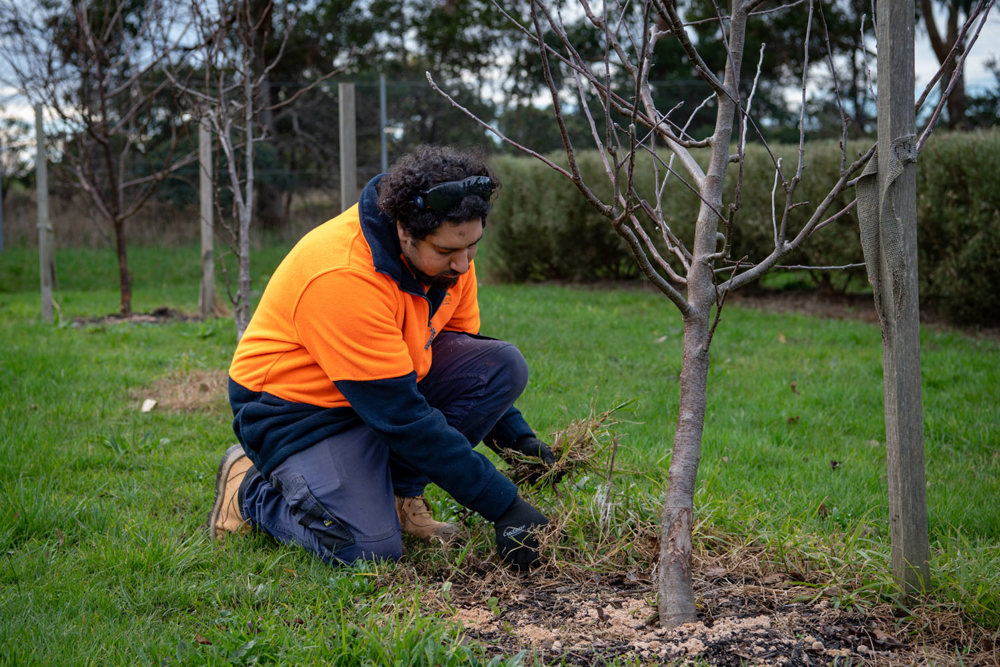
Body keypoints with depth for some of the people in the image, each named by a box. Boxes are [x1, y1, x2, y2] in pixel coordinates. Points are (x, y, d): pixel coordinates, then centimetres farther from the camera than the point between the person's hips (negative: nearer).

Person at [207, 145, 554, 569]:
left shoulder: (451, 254, -9)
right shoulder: (343, 277, -34)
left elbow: (461, 345, 8)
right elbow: (402, 416, -32)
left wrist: (517, 436, -6)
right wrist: (503, 506, -30)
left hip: (393, 380, 8)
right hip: (299, 409, -7)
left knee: (505, 364, -13)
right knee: (370, 550, -24)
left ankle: (398, 491, 0)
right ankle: (252, 489, 4)